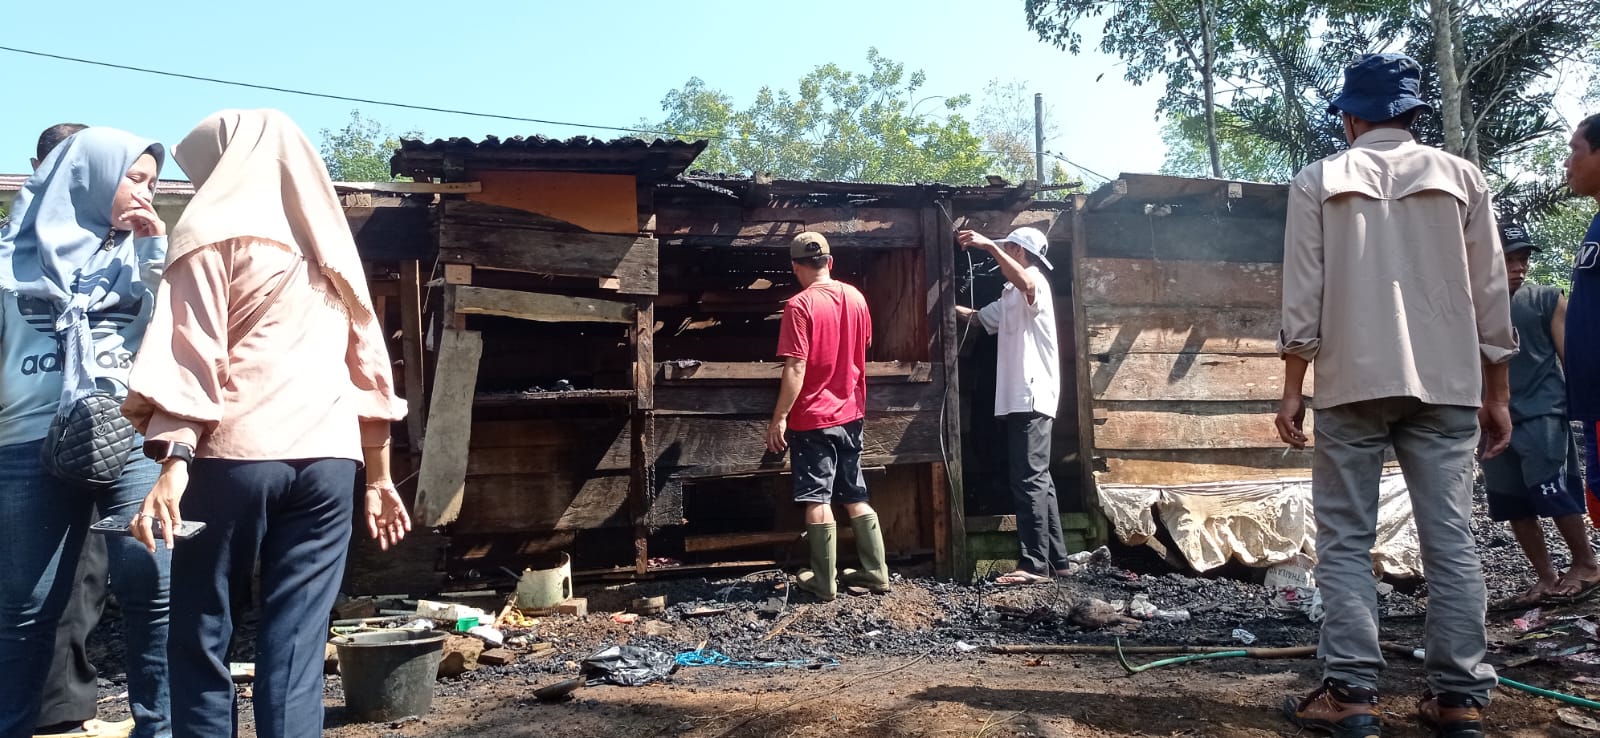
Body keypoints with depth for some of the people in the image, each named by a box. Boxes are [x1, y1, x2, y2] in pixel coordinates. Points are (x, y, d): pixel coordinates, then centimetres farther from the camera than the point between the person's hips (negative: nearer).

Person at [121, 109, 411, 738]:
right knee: (297, 648, 5)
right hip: (329, 459, 5)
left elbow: (193, 355, -8)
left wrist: (174, 458, -14)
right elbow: (370, 368, 18)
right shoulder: (331, 245, 20)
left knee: (198, 637, 7)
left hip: (234, 455, -4)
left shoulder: (215, 234, 4)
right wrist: (379, 477, 20)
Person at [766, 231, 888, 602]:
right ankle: (875, 572, 18)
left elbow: (796, 369, -19)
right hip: (850, 414, 6)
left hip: (812, 418, -6)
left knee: (817, 502, 1)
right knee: (856, 497, 14)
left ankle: (824, 583, 7)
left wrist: (779, 418, -14)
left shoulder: (800, 305, -15)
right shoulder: (856, 297, 5)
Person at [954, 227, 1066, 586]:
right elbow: (981, 317, 39)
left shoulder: (1035, 281, -5)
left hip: (1031, 397, -10)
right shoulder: (1011, 294, 26)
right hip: (1018, 398, 10)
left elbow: (1026, 283, -31)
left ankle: (1035, 565, -15)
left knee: (1029, 479, -13)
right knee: (1037, 479, 10)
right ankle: (1055, 559, 15)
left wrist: (989, 245, -31)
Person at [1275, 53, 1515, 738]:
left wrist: (1292, 388, 3)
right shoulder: (1460, 177, 7)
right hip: (1444, 385, 2)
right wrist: (1496, 392, 13)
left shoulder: (1319, 181, 2)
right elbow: (1489, 294, 6)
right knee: (1451, 541, 5)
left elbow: (1302, 296, -3)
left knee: (1346, 541, 3)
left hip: (1351, 382, -2)